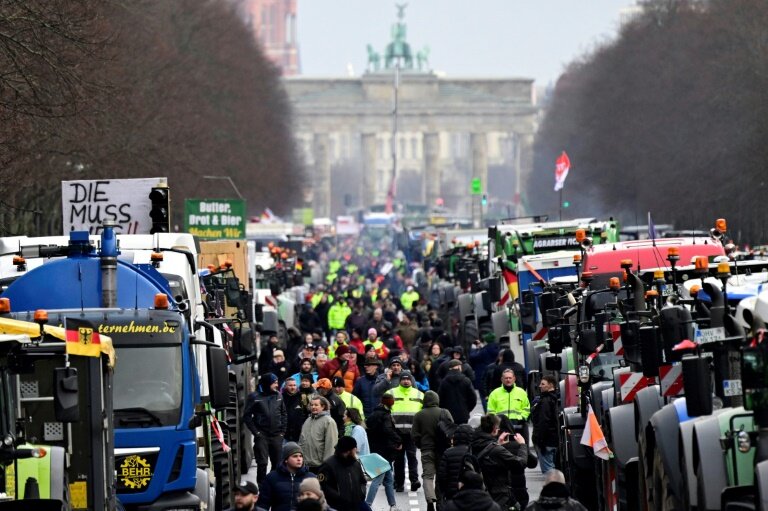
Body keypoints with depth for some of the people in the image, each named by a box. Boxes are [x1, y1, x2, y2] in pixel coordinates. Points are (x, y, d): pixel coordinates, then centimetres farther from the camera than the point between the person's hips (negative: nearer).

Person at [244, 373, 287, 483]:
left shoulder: (278, 396, 9)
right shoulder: (255, 397, -3)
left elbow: (284, 414, 16)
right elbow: (247, 416, -3)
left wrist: (283, 431, 7)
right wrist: (255, 432, -8)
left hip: (277, 436, 4)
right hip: (261, 436, -4)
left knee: (277, 463, 6)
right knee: (262, 463, -7)